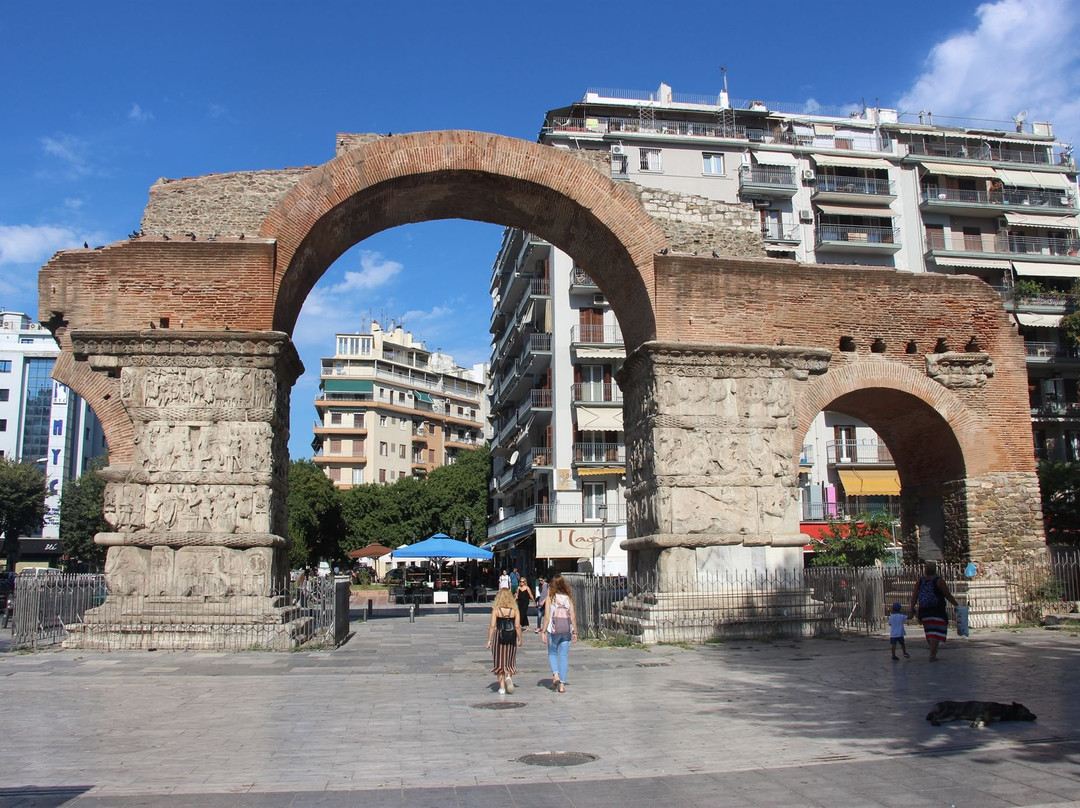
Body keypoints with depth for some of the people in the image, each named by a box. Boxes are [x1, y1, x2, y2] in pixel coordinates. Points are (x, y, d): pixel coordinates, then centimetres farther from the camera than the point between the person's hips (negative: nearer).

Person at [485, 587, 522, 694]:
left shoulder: (496, 610, -6)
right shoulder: (515, 610, -3)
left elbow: (492, 626, -9)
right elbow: (517, 626, -5)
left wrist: (489, 640, -3)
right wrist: (519, 639, 5)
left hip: (499, 636, -1)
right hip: (511, 637, 1)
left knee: (499, 661, 10)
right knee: (510, 661, 17)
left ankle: (502, 687, 11)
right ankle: (509, 676, -11)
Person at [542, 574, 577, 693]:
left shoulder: (550, 598, -5)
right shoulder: (568, 598, 2)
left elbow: (547, 616, -8)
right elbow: (573, 617, 1)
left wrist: (544, 632, -2)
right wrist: (575, 632, 8)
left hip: (553, 630, -2)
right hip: (566, 630, 2)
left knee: (552, 653, 17)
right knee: (564, 656, 8)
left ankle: (555, 674, -6)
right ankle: (562, 684, 6)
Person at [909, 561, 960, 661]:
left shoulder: (919, 581, 3)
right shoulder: (939, 581, -8)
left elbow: (914, 596, -1)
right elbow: (948, 596, -4)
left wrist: (912, 608, 4)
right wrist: (956, 605, 8)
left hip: (924, 612, 4)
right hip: (937, 612, -4)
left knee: (929, 632, 17)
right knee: (936, 632, -3)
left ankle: (933, 652, 28)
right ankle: (932, 654, -12)